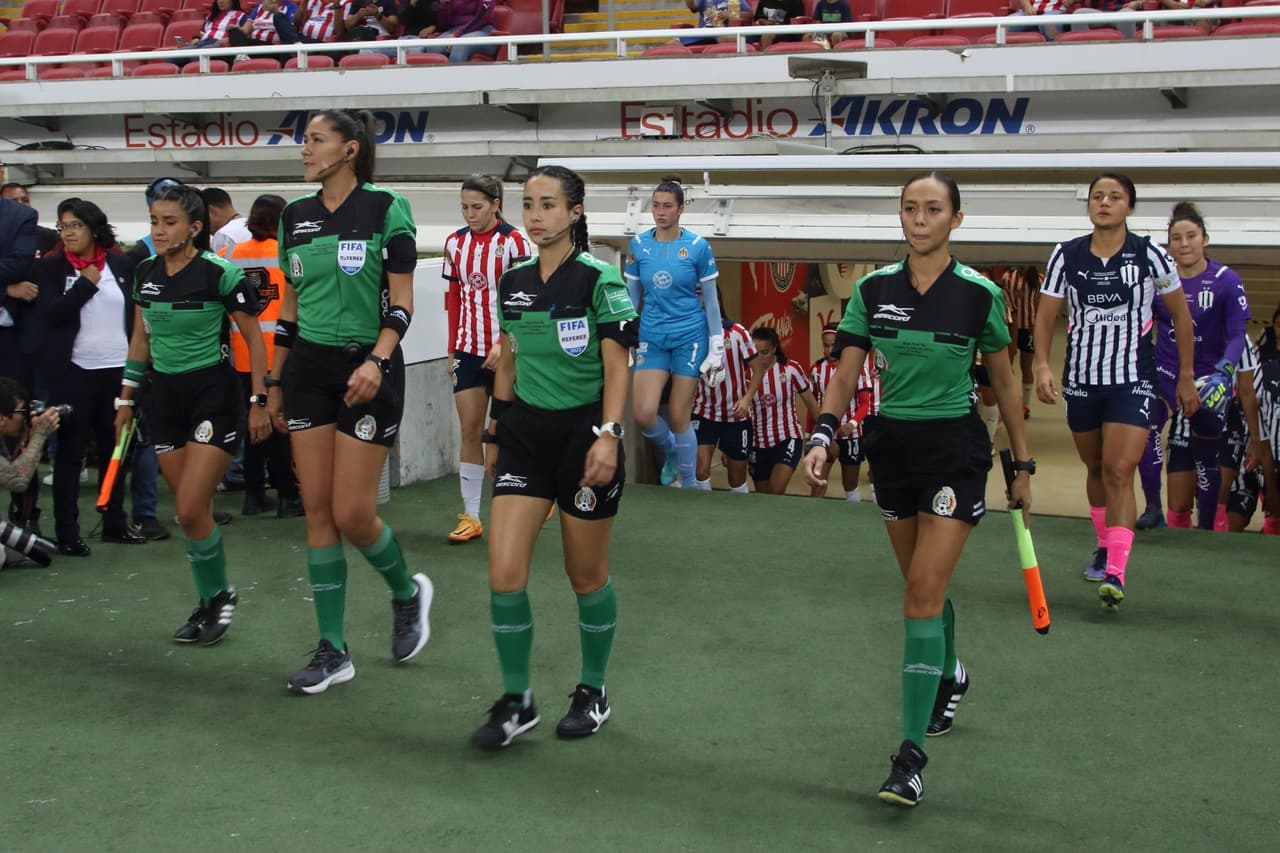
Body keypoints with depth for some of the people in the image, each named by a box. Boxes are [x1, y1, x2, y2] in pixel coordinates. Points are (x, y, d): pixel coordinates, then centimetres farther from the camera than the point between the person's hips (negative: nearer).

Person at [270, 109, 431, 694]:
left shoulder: (385, 208, -7)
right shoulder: (296, 217, 9)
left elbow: (402, 300, -9)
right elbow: (290, 306, 16)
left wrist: (376, 360, -23)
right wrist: (275, 383, 16)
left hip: (367, 370, -5)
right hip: (308, 368, 6)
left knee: (352, 514, -7)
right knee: (318, 511, 3)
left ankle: (407, 592, 24)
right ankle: (333, 651, 10)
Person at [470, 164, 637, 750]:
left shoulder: (599, 279, -10)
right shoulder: (513, 281, 6)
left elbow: (616, 367, -12)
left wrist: (608, 436, -21)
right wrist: (496, 433, 18)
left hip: (582, 431, -4)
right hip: (525, 432, 4)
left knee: (587, 576, 8)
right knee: (504, 575, -7)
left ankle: (593, 693, 28)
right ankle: (516, 701, 8)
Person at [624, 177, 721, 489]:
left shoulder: (697, 246, -6)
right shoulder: (638, 245, 1)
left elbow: (710, 300, -1)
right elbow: (631, 297, 9)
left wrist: (717, 348, -2)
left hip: (690, 337, -3)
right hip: (651, 337, 3)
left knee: (678, 417, -1)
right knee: (644, 415, -7)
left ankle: (689, 484, 18)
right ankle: (670, 452, 27)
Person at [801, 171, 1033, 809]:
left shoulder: (979, 295, -7)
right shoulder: (873, 290, -1)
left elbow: (1004, 383, 4)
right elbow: (845, 374, -1)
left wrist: (1022, 464, 7)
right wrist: (822, 437, -17)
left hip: (955, 448, -4)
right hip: (892, 445, 4)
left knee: (924, 593, -13)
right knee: (925, 585, 18)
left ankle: (912, 755, -12)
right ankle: (950, 676, 48)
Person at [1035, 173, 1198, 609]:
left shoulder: (1149, 255, -5)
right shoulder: (1066, 255, 0)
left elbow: (1180, 315, 6)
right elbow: (1045, 318, 4)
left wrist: (1186, 376, 7)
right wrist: (1042, 365, -12)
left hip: (1132, 381, -3)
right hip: (1080, 379, 3)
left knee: (1119, 472, -16)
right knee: (1095, 468, 16)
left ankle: (1115, 575, -22)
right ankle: (1104, 547, 37)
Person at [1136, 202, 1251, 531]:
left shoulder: (1226, 281, -9)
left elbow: (1238, 335, -13)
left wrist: (1223, 372, -29)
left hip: (1206, 381, -2)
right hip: (1164, 377, 2)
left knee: (1204, 456, 4)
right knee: (1142, 431, -22)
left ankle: (1206, 528, 19)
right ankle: (1153, 508, -9)